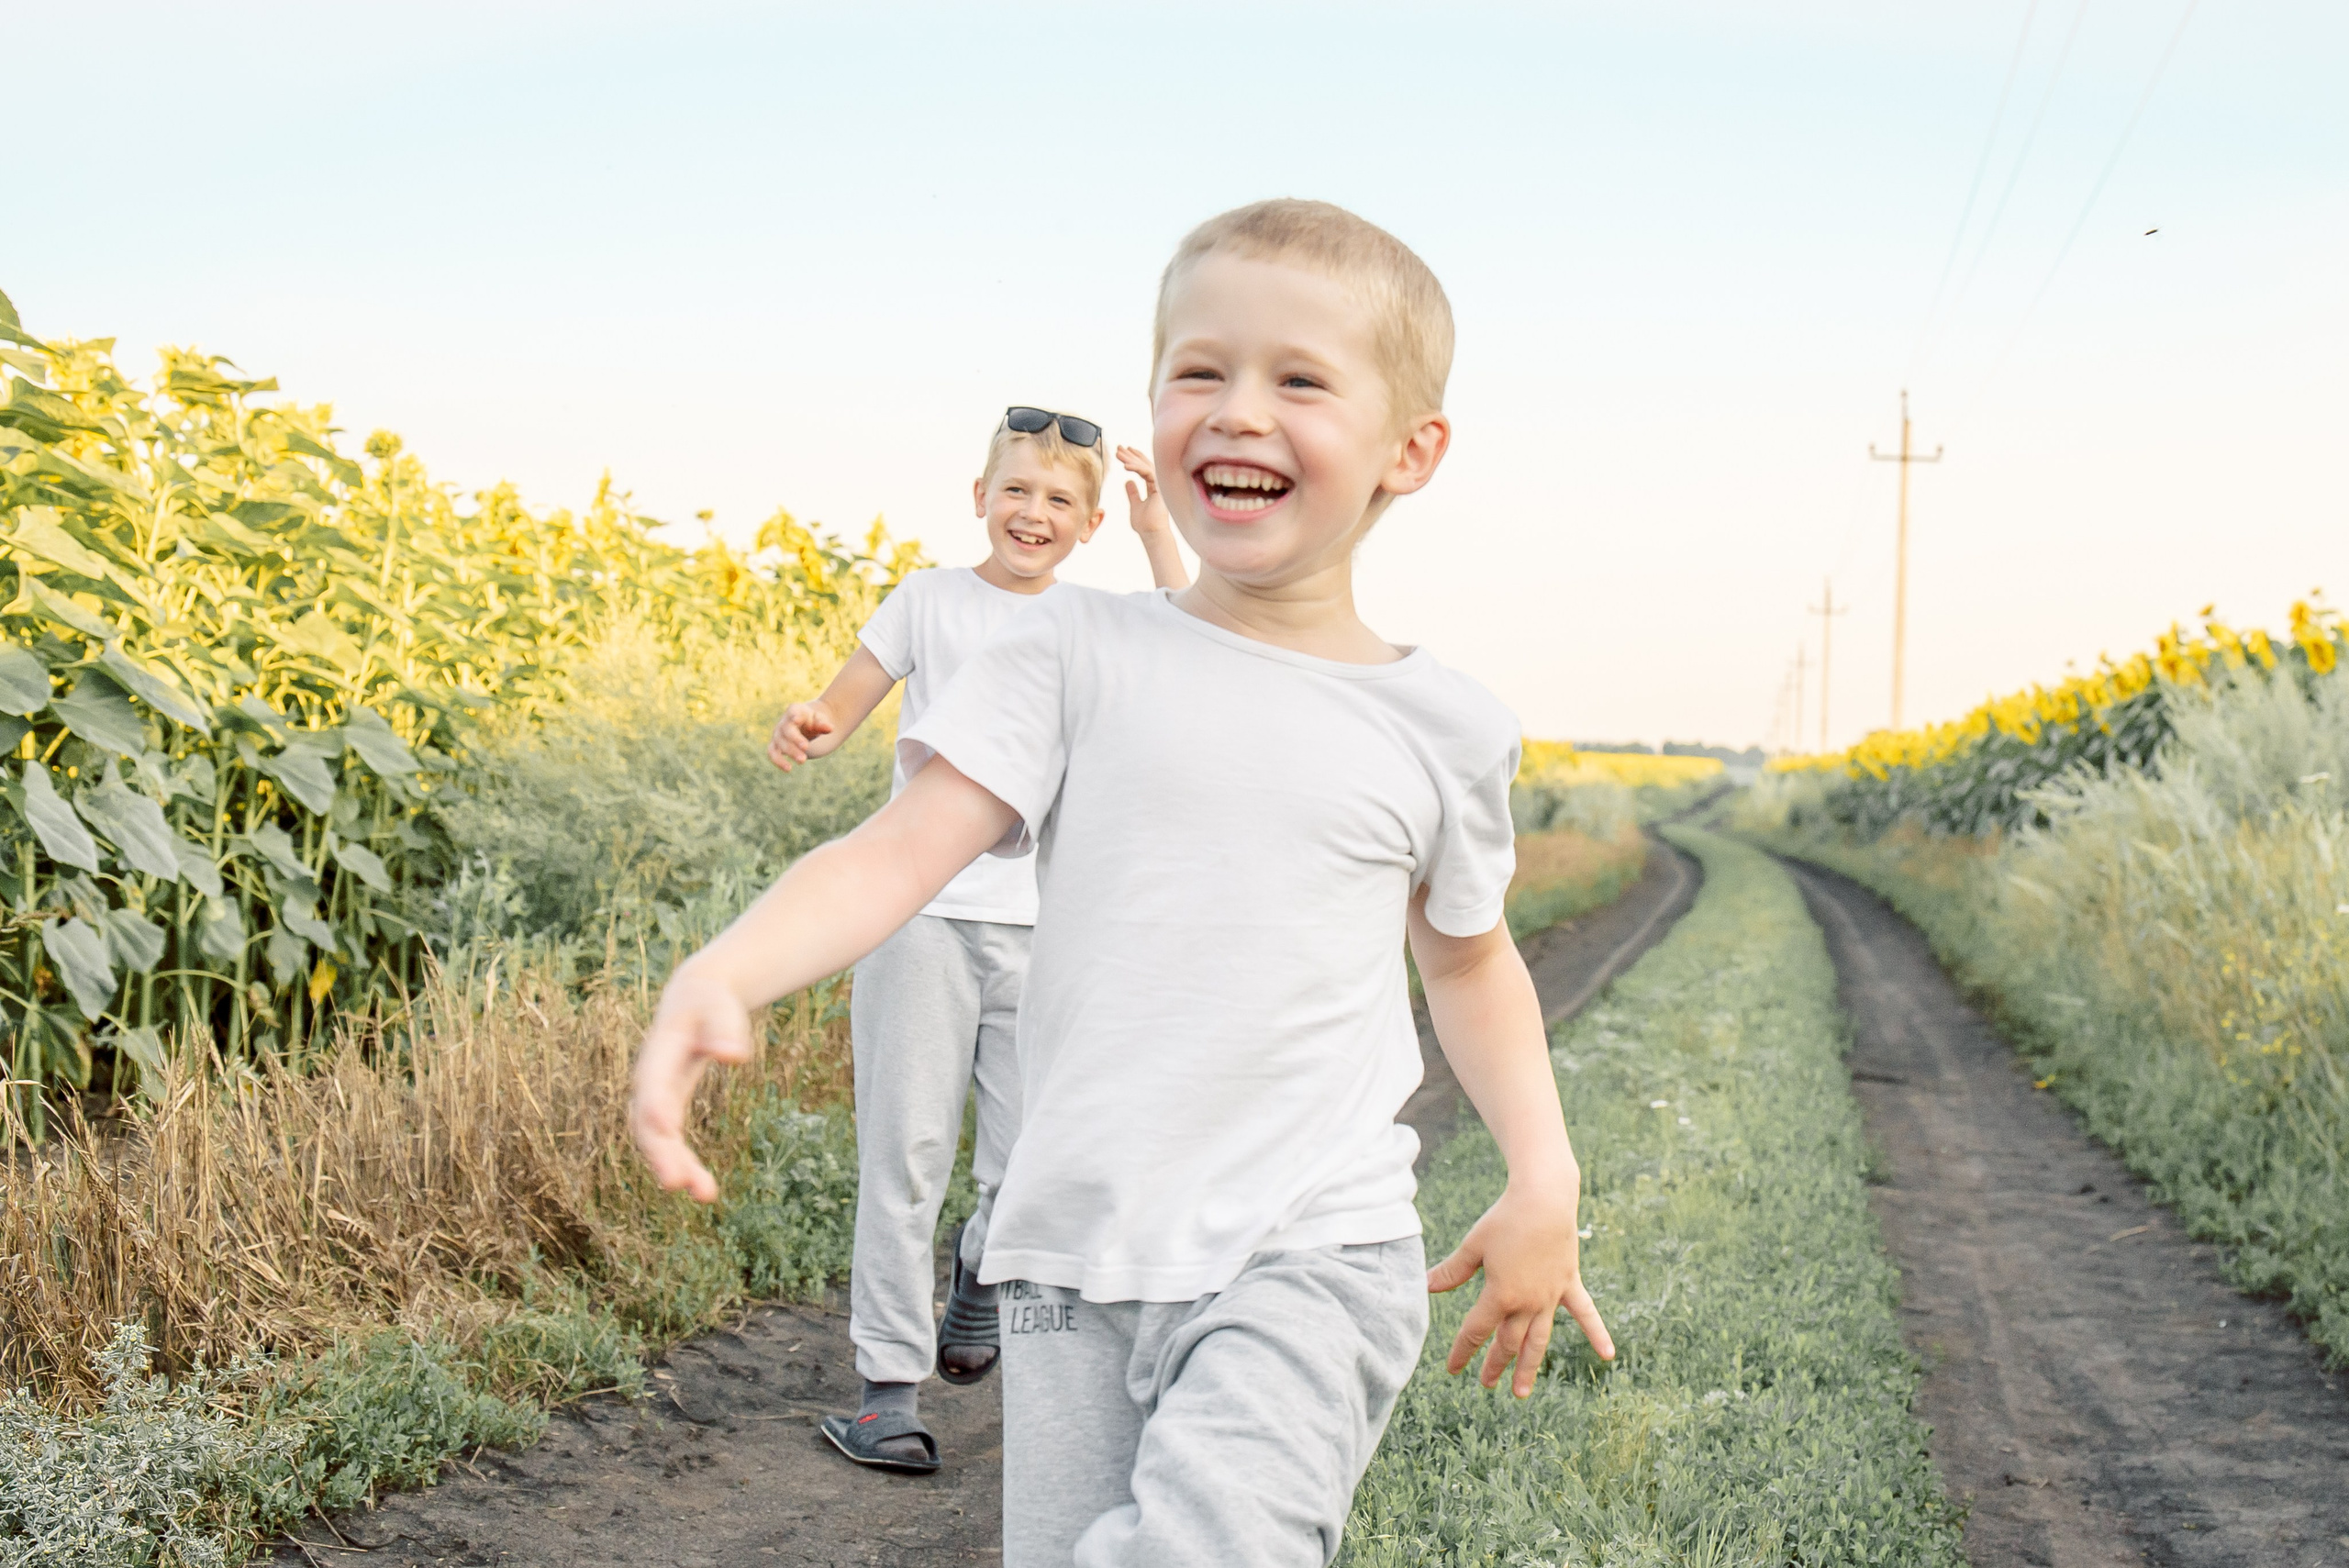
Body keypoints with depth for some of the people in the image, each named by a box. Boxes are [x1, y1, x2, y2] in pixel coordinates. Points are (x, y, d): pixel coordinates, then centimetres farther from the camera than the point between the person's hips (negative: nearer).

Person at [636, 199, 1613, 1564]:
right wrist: (722, 973, -27)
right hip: (1075, 1257, 1)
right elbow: (901, 849, -9)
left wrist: (1545, 1176, 13)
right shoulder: (1076, 658, 1)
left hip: (1312, 1257, -1)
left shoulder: (1442, 729, 4)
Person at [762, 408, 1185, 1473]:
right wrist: (807, 731, -18)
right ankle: (889, 1386, 4)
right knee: (904, 1153, -4)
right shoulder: (929, 601, 7)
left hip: (1046, 929, 2)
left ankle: (982, 1263, 35)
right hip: (920, 910, -1)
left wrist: (1157, 530, -6)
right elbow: (840, 712, 6)